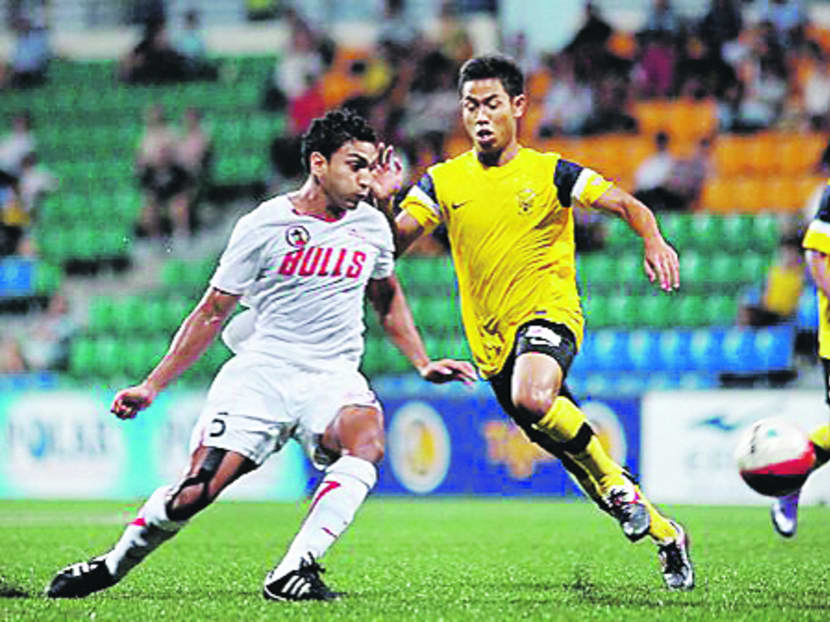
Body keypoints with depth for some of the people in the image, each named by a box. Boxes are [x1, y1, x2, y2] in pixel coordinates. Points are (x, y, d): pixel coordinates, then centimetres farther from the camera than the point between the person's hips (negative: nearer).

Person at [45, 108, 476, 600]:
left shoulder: (372, 223, 9)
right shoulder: (263, 226, -2)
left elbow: (388, 298, 29)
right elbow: (212, 313, 5)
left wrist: (423, 364, 21)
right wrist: (152, 386, 3)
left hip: (333, 375, 3)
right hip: (261, 370, -3)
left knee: (368, 442, -32)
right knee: (196, 492, -15)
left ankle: (292, 574, -34)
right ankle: (114, 564, 12)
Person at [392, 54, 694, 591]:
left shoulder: (549, 173, -2)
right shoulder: (444, 181, 6)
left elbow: (627, 205, -6)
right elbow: (394, 241, -2)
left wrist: (654, 241, -25)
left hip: (548, 311, -4)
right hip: (491, 338, 4)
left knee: (532, 399, -37)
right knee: (571, 451, 8)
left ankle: (614, 478, -14)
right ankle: (665, 535, 26)